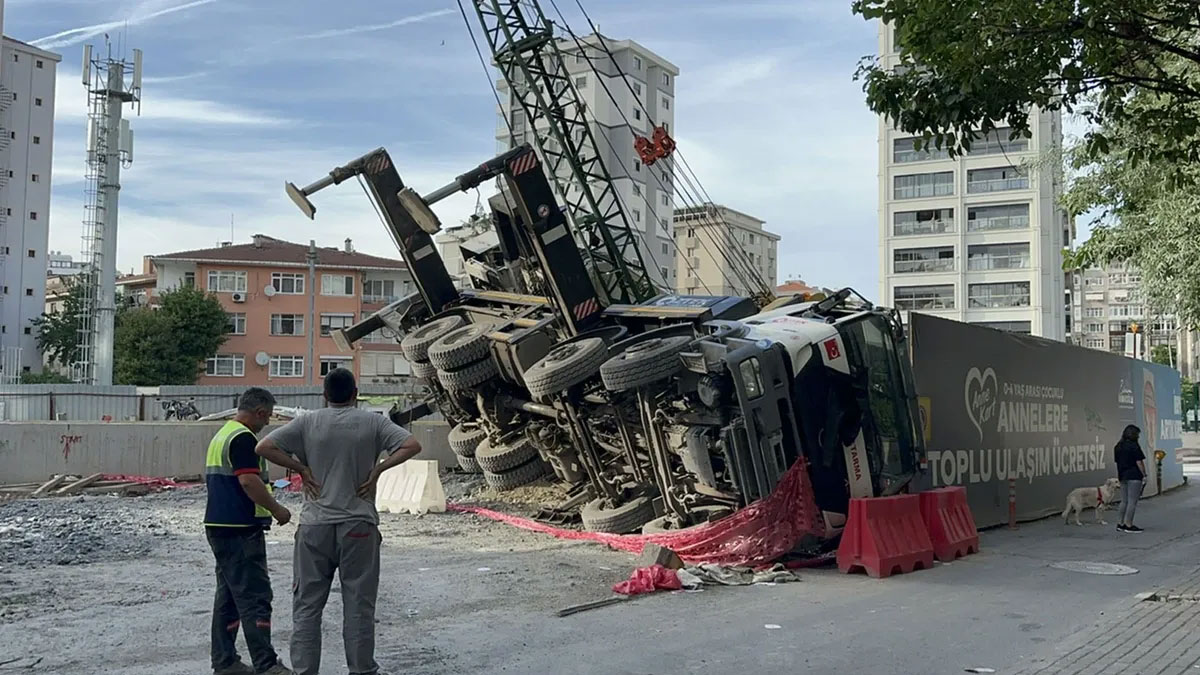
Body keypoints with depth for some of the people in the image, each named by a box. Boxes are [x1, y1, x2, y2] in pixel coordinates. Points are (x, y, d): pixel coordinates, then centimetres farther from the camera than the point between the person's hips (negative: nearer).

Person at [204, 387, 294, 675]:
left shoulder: (221, 435, 18)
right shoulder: (243, 437, -14)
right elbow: (249, 480, -23)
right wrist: (277, 510, -13)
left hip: (219, 525, 10)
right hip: (240, 529, -10)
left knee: (228, 596, 13)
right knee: (255, 597, -9)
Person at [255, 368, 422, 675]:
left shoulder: (308, 422, 0)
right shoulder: (373, 422, -2)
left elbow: (264, 447, -4)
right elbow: (412, 445, -8)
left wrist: (301, 468, 0)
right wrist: (378, 469, -3)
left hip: (315, 526, 1)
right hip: (359, 526, -1)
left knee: (307, 604, 9)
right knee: (358, 604, 7)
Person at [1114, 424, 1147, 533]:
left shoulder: (1118, 447, 10)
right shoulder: (1134, 446, -12)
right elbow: (1139, 462, -13)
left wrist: (1120, 476, 15)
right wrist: (1144, 475, -5)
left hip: (1122, 476, 8)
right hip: (1134, 476, -8)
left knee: (1124, 501, 13)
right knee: (1132, 501, -2)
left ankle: (1120, 524, 12)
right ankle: (1128, 525, -2)